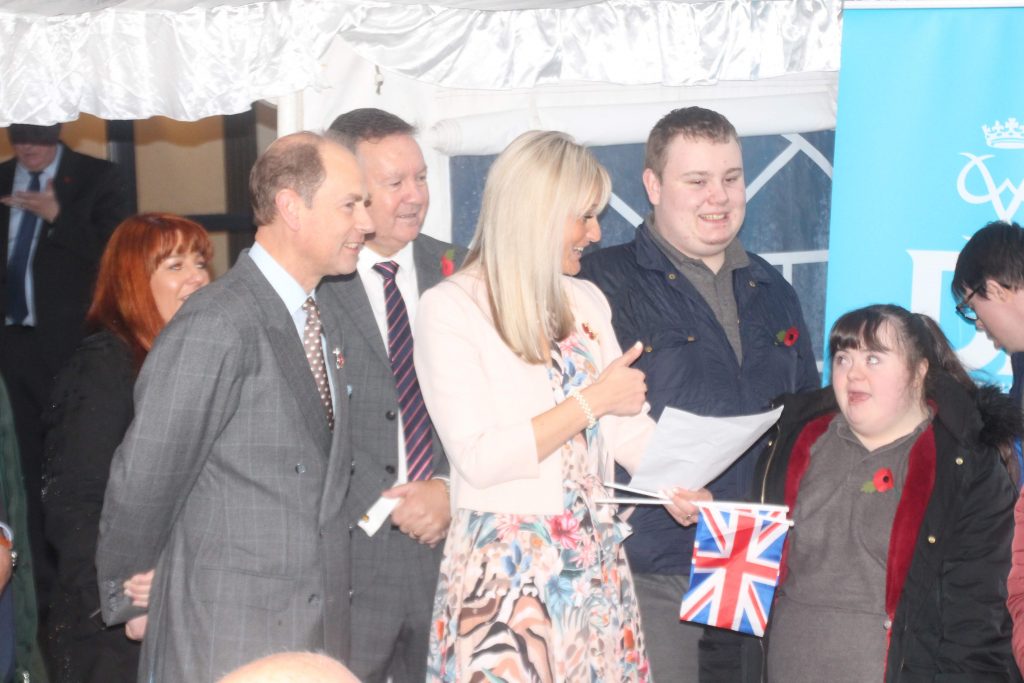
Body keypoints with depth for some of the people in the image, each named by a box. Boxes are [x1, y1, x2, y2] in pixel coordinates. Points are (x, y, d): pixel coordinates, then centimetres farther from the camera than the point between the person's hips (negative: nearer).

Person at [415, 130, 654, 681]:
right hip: (504, 568, -5)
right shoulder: (450, 309, -8)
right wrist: (591, 401, -13)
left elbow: (624, 426, 9)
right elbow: (478, 458, -15)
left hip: (596, 558, 6)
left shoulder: (586, 302, 12)